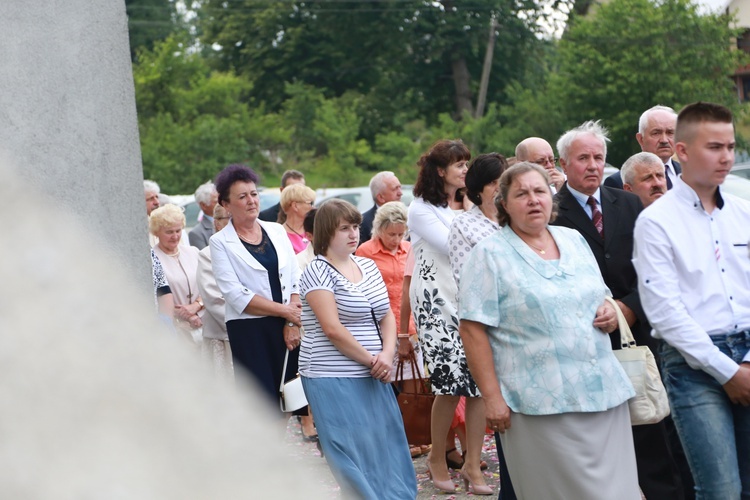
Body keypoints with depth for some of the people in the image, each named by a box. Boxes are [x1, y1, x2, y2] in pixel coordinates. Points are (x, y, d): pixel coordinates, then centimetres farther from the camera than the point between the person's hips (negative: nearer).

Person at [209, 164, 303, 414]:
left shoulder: (277, 231, 12)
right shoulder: (220, 242, 0)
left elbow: (295, 279, 7)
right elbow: (236, 294, -9)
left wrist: (292, 323, -6)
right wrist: (285, 311, -12)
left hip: (286, 329, 4)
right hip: (248, 331, -4)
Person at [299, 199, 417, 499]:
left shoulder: (368, 266, 12)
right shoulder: (318, 271, -9)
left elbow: (386, 316, 12)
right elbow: (332, 329, -17)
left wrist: (387, 354, -5)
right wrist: (371, 359, -13)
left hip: (372, 377, 7)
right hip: (334, 380, -7)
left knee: (386, 449, 8)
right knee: (357, 457, -4)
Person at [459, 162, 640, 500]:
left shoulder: (574, 241, 14)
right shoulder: (490, 254, -3)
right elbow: (472, 329, -8)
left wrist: (609, 313, 1)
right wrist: (492, 397, -14)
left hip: (605, 395, 5)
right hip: (542, 405, -5)